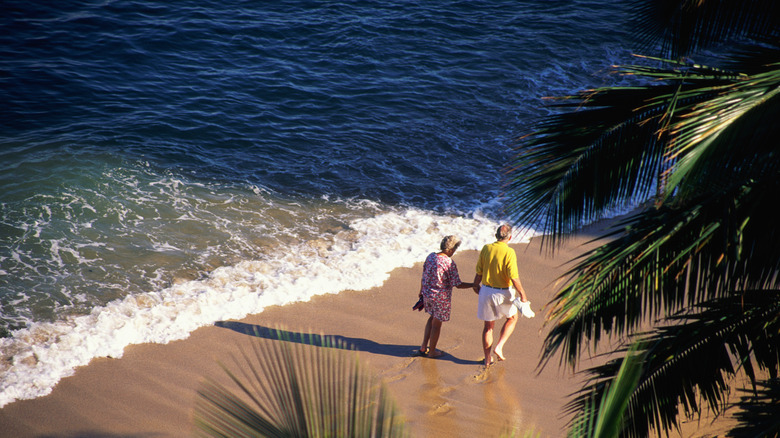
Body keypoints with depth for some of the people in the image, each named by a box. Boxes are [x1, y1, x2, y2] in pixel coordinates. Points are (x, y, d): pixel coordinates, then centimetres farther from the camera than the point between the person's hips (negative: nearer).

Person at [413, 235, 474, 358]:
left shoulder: (430, 256, -2)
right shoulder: (450, 263, -21)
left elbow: (423, 276, 7)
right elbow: (458, 285, -17)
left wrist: (421, 291, 20)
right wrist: (474, 285, -6)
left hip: (427, 294, 6)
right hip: (441, 297, -6)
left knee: (432, 318, 26)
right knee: (436, 323, 11)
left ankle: (423, 347, 27)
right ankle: (431, 351, 26)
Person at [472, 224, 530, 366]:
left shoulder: (486, 248, -4)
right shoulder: (509, 253, -18)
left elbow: (479, 272, 3)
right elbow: (514, 277, -20)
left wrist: (476, 285, 21)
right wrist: (522, 294, -10)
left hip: (486, 291, 4)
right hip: (503, 293, -4)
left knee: (488, 325, 17)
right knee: (512, 318, 24)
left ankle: (488, 359, 24)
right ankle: (499, 347, 11)